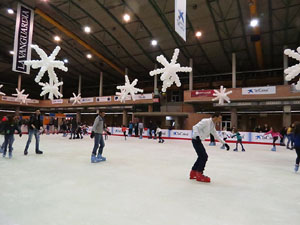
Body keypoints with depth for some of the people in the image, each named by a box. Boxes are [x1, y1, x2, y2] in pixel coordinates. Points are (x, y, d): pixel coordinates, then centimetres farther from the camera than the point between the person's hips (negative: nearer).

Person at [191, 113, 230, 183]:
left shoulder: (212, 126, 13)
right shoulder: (206, 121, -16)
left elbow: (216, 136, 21)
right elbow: (195, 127, -24)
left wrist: (224, 143, 19)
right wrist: (197, 136, -39)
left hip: (198, 140, 10)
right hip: (196, 140, -10)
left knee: (201, 156, 16)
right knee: (204, 156, -8)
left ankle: (193, 173, 28)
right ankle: (199, 175, 3)